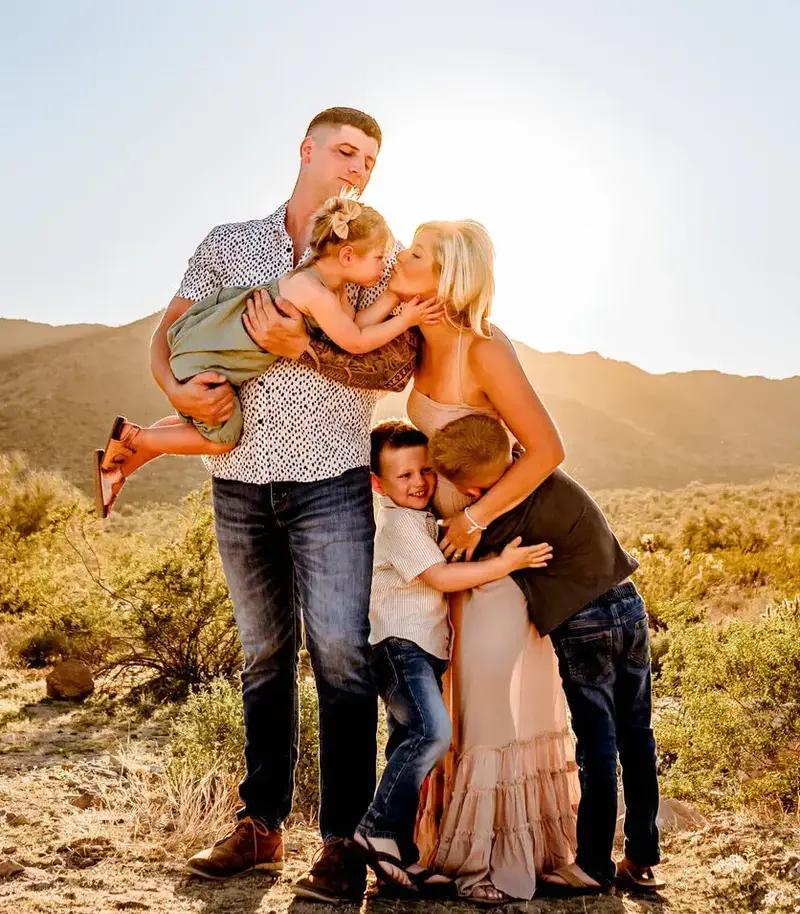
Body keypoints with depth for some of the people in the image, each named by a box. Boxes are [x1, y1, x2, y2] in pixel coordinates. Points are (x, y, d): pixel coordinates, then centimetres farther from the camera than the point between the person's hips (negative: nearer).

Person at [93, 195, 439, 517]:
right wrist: (405, 320, -15)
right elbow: (355, 342, -23)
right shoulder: (316, 293, -30)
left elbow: (356, 324, -5)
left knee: (198, 422, 23)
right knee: (221, 438, -5)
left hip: (214, 344, 10)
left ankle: (117, 467, 34)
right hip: (201, 356, -10)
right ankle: (130, 436, 8)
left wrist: (393, 296, -9)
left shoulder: (334, 285, 0)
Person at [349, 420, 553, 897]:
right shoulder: (399, 524, -12)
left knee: (412, 750, 10)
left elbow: (440, 567, 36)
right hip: (399, 646, -10)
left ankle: (400, 856, 16)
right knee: (432, 732, -28)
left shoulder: (425, 521, 19)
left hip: (425, 652, 10)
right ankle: (379, 830, -18)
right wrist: (505, 563, -20)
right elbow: (440, 577, -20)